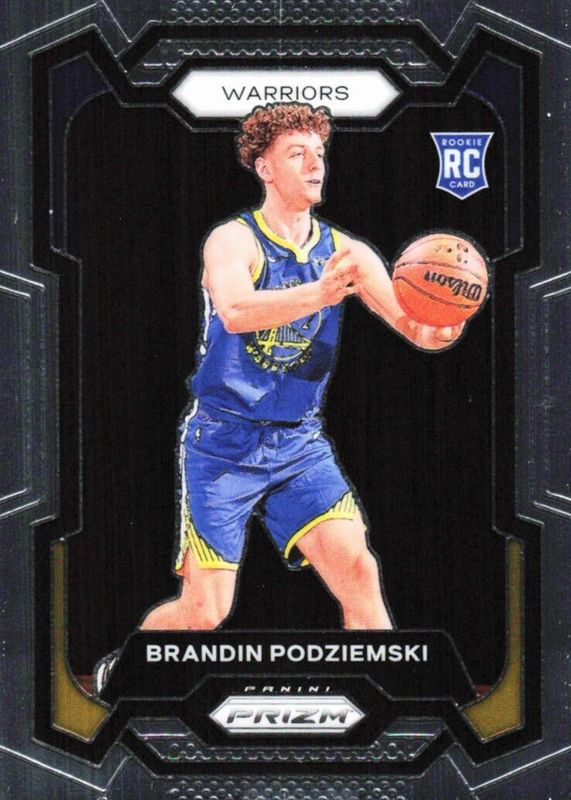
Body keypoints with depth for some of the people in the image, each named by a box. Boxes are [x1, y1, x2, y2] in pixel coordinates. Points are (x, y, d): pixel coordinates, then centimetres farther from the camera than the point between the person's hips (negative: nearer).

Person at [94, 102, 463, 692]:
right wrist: (319, 294, -51)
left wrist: (437, 331, -34)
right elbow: (235, 310, -33)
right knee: (205, 610, -2)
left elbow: (412, 323, -8)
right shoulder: (233, 240, -12)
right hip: (223, 443, -4)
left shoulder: (344, 252, 2)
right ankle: (119, 668, 28)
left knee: (357, 570, -15)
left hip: (301, 444, 4)